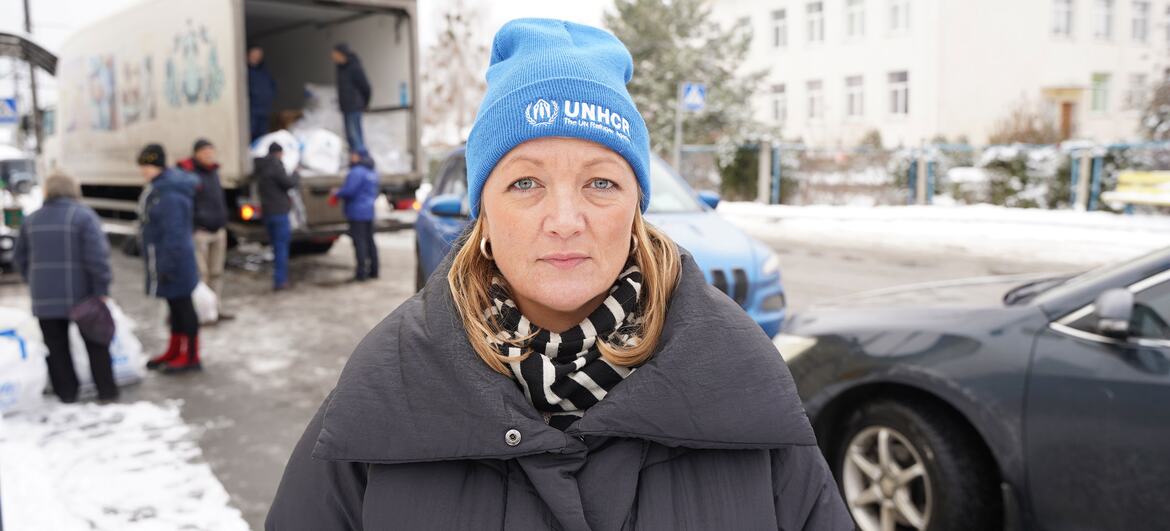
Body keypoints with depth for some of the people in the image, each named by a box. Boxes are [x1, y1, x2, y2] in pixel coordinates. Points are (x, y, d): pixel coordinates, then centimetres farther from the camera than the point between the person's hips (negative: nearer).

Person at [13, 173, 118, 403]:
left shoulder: (32, 220, 10)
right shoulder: (83, 215, -7)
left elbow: (20, 257, 19)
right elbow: (96, 255, -16)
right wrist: (101, 289, -13)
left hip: (44, 297, 4)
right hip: (80, 294, -4)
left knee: (56, 347, 9)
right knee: (95, 344, 6)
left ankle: (66, 393, 12)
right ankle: (106, 391, 8)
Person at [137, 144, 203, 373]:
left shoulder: (170, 195, -23)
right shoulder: (157, 188, 11)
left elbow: (173, 234, -25)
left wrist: (167, 266, -23)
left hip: (174, 261, -10)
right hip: (160, 259, 10)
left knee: (182, 305, 0)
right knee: (175, 305, 18)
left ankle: (191, 356, 11)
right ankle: (174, 352, 31)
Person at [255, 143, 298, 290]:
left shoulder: (261, 168, 15)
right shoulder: (276, 165, -12)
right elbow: (289, 183, -14)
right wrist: (295, 174, 2)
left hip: (266, 212, 8)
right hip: (279, 211, -8)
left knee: (277, 246, 15)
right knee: (282, 246, -5)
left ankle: (280, 278, 18)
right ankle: (279, 281, -6)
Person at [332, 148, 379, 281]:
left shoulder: (357, 172, -15)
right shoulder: (373, 173, 15)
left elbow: (349, 190, -21)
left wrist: (337, 193, -3)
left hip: (357, 212, -9)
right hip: (369, 212, 9)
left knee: (359, 241, -6)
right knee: (369, 240, 14)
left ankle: (361, 272, -6)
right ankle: (373, 270, 18)